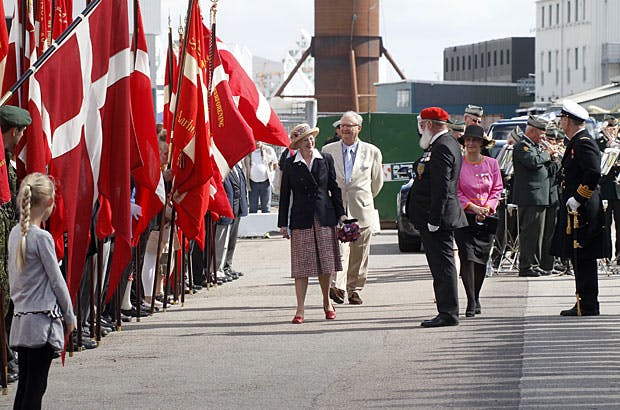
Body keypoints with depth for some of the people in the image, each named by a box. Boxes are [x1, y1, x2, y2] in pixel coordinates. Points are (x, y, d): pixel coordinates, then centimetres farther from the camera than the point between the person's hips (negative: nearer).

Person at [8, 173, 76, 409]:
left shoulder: (15, 234, 7)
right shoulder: (42, 237, -14)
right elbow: (57, 280, -9)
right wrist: (69, 317, 2)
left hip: (20, 319, 7)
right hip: (42, 322, -7)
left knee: (24, 386, 10)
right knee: (36, 387, -5)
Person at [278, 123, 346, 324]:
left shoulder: (326, 159, 6)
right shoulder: (290, 164, 2)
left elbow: (334, 188, 10)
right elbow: (285, 194, 5)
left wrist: (341, 213, 5)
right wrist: (283, 223, 2)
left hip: (324, 217, 1)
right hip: (301, 220, -1)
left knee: (326, 263, 5)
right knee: (302, 265, -4)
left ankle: (327, 301, 25)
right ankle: (300, 309, -2)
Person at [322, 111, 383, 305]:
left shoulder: (372, 152, 6)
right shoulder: (328, 150, 6)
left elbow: (377, 181, 18)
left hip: (362, 209, 1)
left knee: (359, 253, 5)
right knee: (339, 247, -17)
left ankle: (354, 290, 14)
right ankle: (337, 286, -25)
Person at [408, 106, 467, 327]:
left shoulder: (442, 148, -17)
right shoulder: (448, 144, 16)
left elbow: (442, 187, -22)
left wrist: (434, 220, -22)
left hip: (438, 219, -10)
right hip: (435, 219, 10)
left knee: (443, 267, -7)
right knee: (442, 267, 12)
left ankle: (448, 313, -4)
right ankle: (447, 311, 16)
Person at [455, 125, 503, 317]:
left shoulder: (492, 164, 6)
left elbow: (497, 189, 6)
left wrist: (487, 208, -9)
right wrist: (472, 207, -15)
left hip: (487, 217, 3)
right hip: (464, 216, -3)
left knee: (482, 259, 6)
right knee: (467, 257, -12)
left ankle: (476, 297, 24)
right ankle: (471, 303, -11)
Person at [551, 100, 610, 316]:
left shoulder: (583, 143, -15)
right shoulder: (576, 143, 16)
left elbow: (594, 173, -26)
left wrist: (577, 199, -21)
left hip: (582, 212, -10)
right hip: (576, 213, 10)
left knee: (584, 260, -7)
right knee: (579, 259, 12)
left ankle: (588, 307, -5)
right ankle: (584, 304, 17)